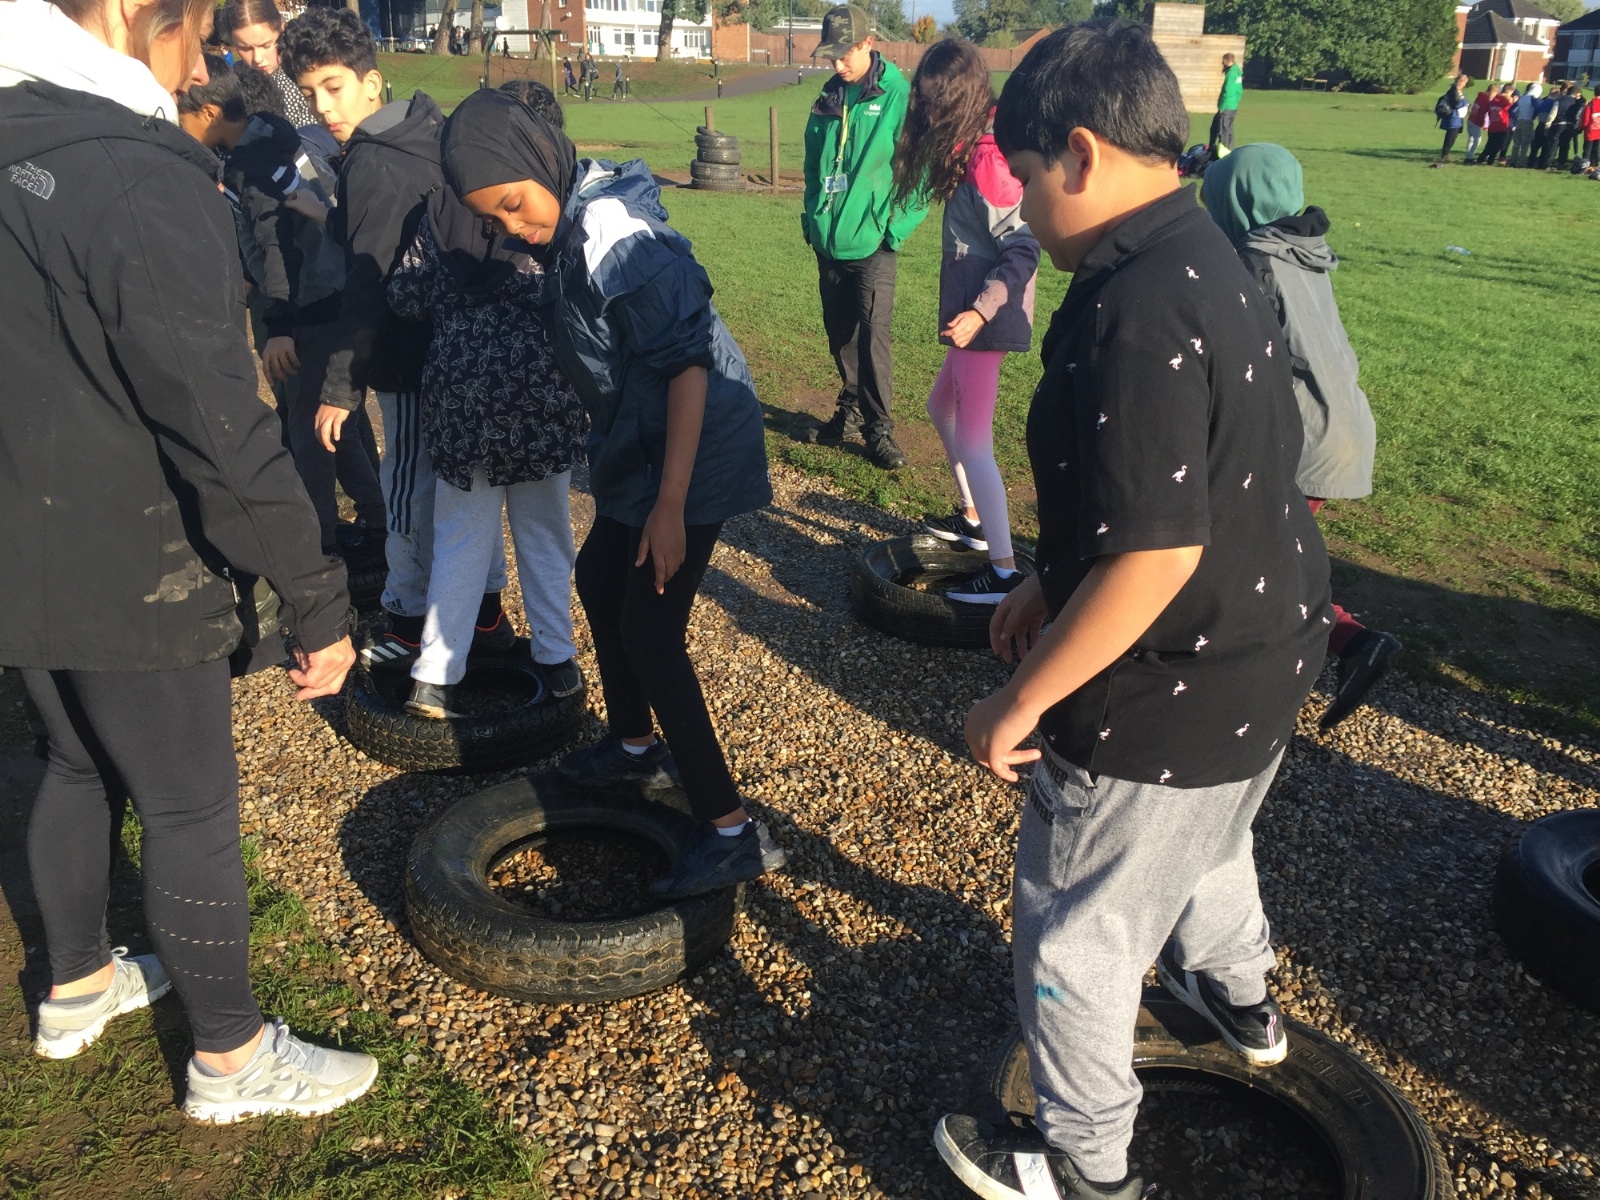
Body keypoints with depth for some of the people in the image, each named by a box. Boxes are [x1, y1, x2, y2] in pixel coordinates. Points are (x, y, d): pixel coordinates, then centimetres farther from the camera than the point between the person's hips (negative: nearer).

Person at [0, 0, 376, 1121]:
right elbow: (222, 428, -27)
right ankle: (232, 1059, 23)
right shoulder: (144, 179, -22)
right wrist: (320, 596, -22)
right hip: (129, 574, -8)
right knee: (194, 809, 6)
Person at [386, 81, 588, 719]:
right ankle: (555, 658, 24)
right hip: (543, 394, -1)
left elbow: (403, 294, 2)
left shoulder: (442, 201, 0)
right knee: (545, 531, 15)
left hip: (461, 392, 1)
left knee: (460, 537, 10)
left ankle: (434, 678, 10)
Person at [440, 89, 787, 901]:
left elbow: (689, 364, -26)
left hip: (693, 454, -10)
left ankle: (731, 833, 0)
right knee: (599, 579, 22)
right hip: (638, 447, 10)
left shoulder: (618, 239, -22)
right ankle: (635, 748, 42)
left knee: (649, 630, -9)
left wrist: (670, 505, -28)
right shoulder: (572, 226, 7)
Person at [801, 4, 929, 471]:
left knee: (873, 335, -7)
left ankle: (879, 428, 2)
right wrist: (812, 217, 12)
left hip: (871, 245, -6)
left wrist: (895, 230, -12)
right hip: (828, 242, 6)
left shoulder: (899, 96, -9)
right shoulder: (828, 98, 9)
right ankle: (850, 411, 28)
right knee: (839, 334, 14)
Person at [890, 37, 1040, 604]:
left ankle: (1005, 572, 0)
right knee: (941, 406, 26)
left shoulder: (986, 161, -18)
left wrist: (978, 312, -27)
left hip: (986, 320, -11)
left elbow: (1023, 252, -22)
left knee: (972, 443, -6)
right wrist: (968, 310, 10)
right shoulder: (975, 149, 9)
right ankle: (973, 518, 39)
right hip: (972, 312, 11)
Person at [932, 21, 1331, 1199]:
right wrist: (1052, 586, 14)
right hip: (1260, 662, 10)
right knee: (1206, 839, 35)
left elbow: (1156, 553, -31)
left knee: (1078, 931, 11)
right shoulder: (1215, 265, 4)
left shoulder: (1136, 313, -29)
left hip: (1168, 700, -10)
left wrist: (1022, 700, -22)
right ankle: (1239, 999, 63)